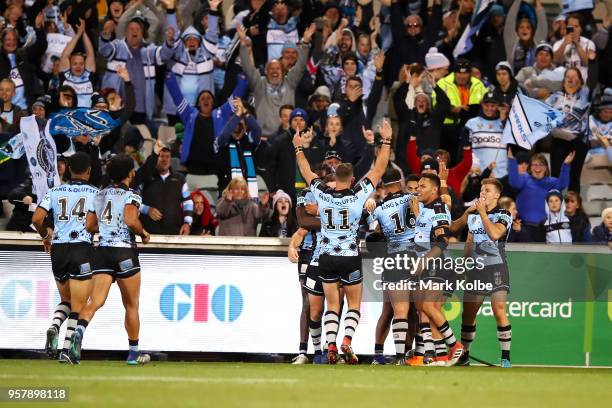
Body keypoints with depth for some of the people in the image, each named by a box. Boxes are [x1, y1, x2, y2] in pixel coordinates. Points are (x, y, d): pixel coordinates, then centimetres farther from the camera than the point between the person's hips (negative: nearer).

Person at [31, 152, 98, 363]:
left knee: (66, 300, 21)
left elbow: (36, 219, -1)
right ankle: (66, 349, -12)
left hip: (58, 250, 3)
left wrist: (46, 235, 19)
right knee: (78, 305, 0)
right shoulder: (95, 193, 2)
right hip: (82, 248, -3)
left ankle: (54, 326, -9)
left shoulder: (55, 192, 9)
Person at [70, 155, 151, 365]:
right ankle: (134, 353, 20)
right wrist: (143, 233, -2)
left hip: (101, 251, 4)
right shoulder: (131, 196, -4)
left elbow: (89, 226, 14)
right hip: (125, 251, -4)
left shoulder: (99, 195, 13)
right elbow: (131, 221, -20)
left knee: (95, 301, -8)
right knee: (131, 305, 11)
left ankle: (79, 331, -38)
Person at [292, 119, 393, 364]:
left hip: (327, 258, 2)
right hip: (351, 258, -2)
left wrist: (298, 148, 27)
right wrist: (386, 141, 6)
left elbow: (306, 172, 12)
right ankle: (347, 342, -12)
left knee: (332, 305, 7)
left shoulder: (322, 194, -5)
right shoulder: (358, 194, -11)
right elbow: (379, 169, -3)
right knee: (354, 304, 8)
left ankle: (331, 346, -7)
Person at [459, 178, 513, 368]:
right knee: (467, 314, 6)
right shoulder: (473, 215, 15)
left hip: (496, 268, -6)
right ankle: (464, 355, 18)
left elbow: (495, 233, -22)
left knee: (499, 312, -16)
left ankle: (506, 357, -12)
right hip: (475, 269, 6)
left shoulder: (504, 215, -3)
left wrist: (483, 212, -14)